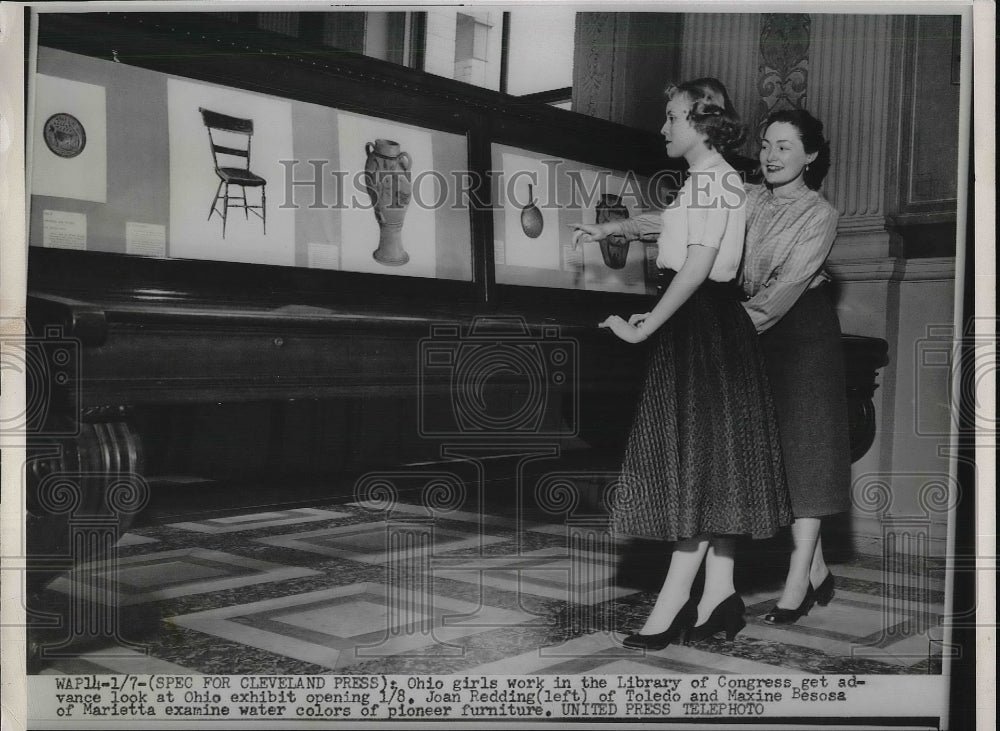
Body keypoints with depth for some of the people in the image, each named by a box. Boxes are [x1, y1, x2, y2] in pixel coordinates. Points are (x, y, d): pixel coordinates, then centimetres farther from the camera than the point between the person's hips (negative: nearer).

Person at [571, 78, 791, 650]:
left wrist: (645, 327, -22)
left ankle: (674, 602, -3)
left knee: (697, 458, -8)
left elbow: (698, 265, -23)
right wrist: (612, 228, 47)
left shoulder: (713, 179, -12)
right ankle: (719, 597, 14)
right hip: (699, 325, 10)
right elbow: (666, 223, 39)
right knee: (709, 463, 9)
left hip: (705, 323, -10)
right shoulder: (707, 181, 18)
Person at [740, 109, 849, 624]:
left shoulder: (820, 215, -7)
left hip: (804, 333, -5)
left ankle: (797, 582, -4)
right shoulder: (748, 200, 6)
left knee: (804, 449, -6)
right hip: (756, 334, 5)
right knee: (773, 450, 5)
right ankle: (817, 571, 16)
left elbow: (790, 284, -16)